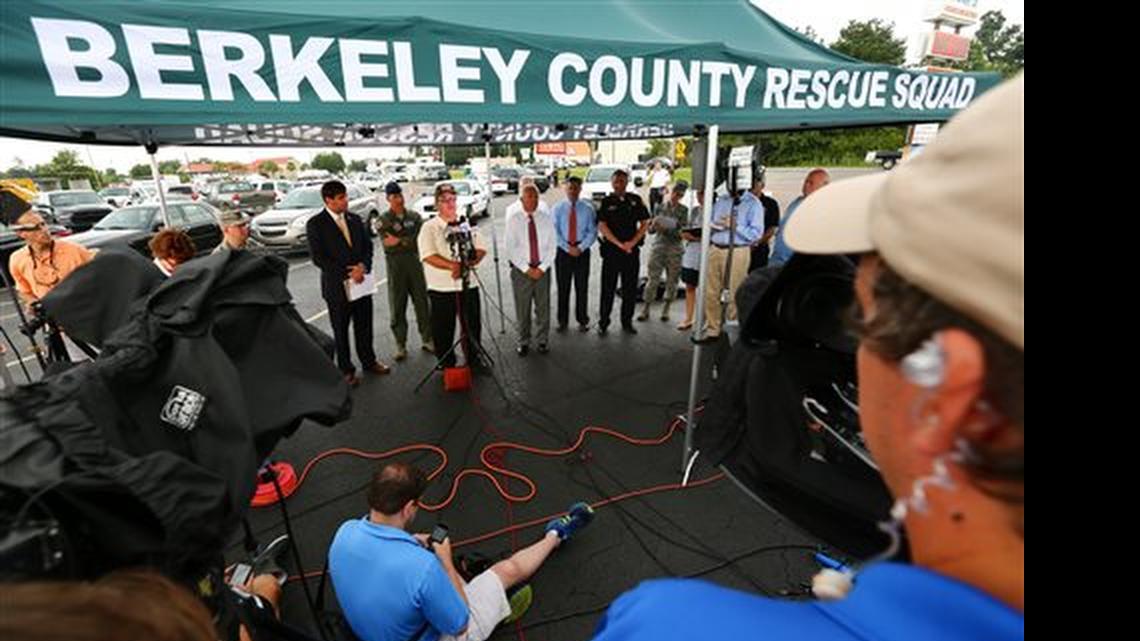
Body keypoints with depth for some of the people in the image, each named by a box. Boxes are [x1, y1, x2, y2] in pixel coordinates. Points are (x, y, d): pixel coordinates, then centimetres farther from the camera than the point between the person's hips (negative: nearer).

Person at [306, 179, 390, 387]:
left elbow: (368, 245, 10)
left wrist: (363, 266, -10)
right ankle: (346, 370, 21)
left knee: (364, 325, 14)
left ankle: (369, 361, 31)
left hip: (361, 282, 4)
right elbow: (318, 258, -11)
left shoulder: (355, 219, 8)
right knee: (341, 331, 9)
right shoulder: (315, 224, -7)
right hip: (337, 286, -4)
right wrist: (347, 273, -16)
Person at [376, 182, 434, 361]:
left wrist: (400, 241, -11)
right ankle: (401, 345, 13)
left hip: (415, 263, 2)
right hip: (395, 267, -2)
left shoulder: (414, 217, 8)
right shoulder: (383, 221, 0)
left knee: (422, 303, 5)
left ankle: (427, 340, 18)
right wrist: (410, 242, -13)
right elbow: (388, 244, -13)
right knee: (397, 307, 3)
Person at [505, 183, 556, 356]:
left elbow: (552, 246, 0)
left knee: (543, 307, 9)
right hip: (521, 269, -1)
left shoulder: (546, 218, 2)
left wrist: (542, 268, -9)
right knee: (522, 308, 6)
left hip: (543, 269, 1)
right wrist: (526, 269, -11)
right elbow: (511, 248, -6)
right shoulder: (513, 219, -2)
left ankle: (543, 340, 25)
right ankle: (524, 342, 22)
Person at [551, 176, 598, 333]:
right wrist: (568, 247, -11)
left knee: (582, 287, 6)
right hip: (563, 251, 0)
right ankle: (562, 321, 17)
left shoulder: (588, 208, 2)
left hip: (582, 251, 0)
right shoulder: (558, 208, 2)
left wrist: (580, 248, -12)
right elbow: (554, 232, -1)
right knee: (563, 288, 6)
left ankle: (582, 321, 18)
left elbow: (592, 232, 0)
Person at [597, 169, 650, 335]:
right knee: (608, 288, 1)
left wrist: (632, 242, -7)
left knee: (630, 289, 7)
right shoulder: (607, 202, 2)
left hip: (632, 250, 2)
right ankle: (603, 322, 12)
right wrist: (619, 244, -12)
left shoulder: (636, 200, 7)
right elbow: (602, 227, -5)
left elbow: (645, 224, 6)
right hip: (611, 250, -2)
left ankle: (627, 321, 19)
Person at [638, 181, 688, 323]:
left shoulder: (683, 210, 5)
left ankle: (666, 310, 16)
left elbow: (682, 231, -4)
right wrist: (652, 226, -13)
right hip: (659, 246, 0)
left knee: (672, 280, 3)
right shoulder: (660, 207, 9)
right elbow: (651, 230, 9)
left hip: (675, 248, 0)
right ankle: (645, 309, 3)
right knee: (653, 278, -4)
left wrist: (666, 229, -18)